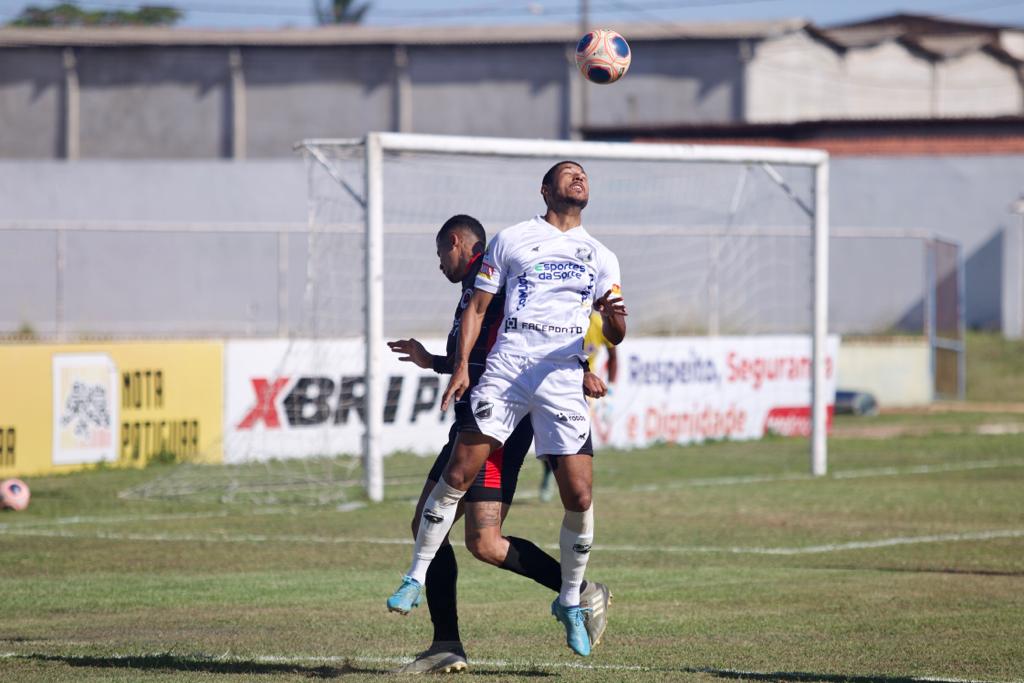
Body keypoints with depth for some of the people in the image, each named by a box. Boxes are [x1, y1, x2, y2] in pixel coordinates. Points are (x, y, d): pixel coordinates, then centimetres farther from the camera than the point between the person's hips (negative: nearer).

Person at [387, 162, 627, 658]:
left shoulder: (601, 258, 17)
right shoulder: (512, 240, 11)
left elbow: (614, 336, 14)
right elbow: (477, 306, 10)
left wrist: (614, 316, -10)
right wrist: (460, 366, -3)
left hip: (563, 380, 2)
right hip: (506, 370, -2)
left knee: (579, 497, -6)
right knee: (457, 476, -11)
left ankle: (570, 602, 12)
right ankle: (416, 578, 1)